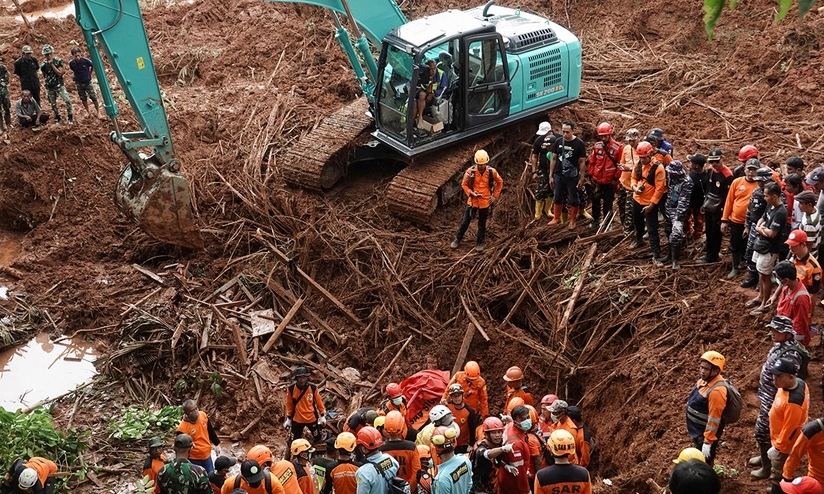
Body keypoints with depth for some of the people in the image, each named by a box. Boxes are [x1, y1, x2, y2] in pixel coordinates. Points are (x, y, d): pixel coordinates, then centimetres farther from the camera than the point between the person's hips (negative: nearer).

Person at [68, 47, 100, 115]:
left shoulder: (86, 61, -23)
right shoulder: (71, 63, -17)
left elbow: (93, 66, -2)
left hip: (88, 82, -2)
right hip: (79, 83, 2)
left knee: (93, 97, 2)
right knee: (83, 99, 13)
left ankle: (98, 111, 21)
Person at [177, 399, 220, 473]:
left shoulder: (203, 415, -10)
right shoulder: (183, 428, -26)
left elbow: (211, 431, 8)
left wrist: (217, 444, 16)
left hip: (207, 455, 5)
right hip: (194, 459, -5)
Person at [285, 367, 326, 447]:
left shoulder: (313, 387, -14)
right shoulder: (291, 389, -15)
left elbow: (319, 401, -2)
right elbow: (289, 405, -2)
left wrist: (322, 416, 4)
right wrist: (288, 419, 4)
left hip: (312, 418, 1)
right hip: (297, 419, -1)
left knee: (318, 440, 19)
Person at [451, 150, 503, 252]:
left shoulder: (491, 172, -12)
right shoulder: (470, 171, -15)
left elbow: (500, 182, 5)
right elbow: (464, 184, -2)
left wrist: (495, 196, 2)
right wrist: (471, 193, -18)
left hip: (485, 202, 0)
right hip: (472, 201, 0)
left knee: (482, 224, 14)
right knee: (465, 221, 9)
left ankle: (479, 243, 29)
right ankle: (457, 240, 25)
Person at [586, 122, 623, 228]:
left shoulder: (617, 147, -11)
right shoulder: (597, 146, -1)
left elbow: (620, 164, -7)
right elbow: (592, 162, 7)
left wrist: (616, 178, -7)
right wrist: (591, 175, 5)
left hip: (610, 181, -3)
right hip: (597, 180, 4)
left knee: (608, 203, 7)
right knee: (595, 201, 14)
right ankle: (595, 220, 29)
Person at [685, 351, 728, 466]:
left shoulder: (716, 391, -32)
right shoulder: (704, 379, -3)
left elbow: (714, 419, -28)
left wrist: (708, 442, -23)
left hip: (706, 433, -9)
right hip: (697, 430, 9)